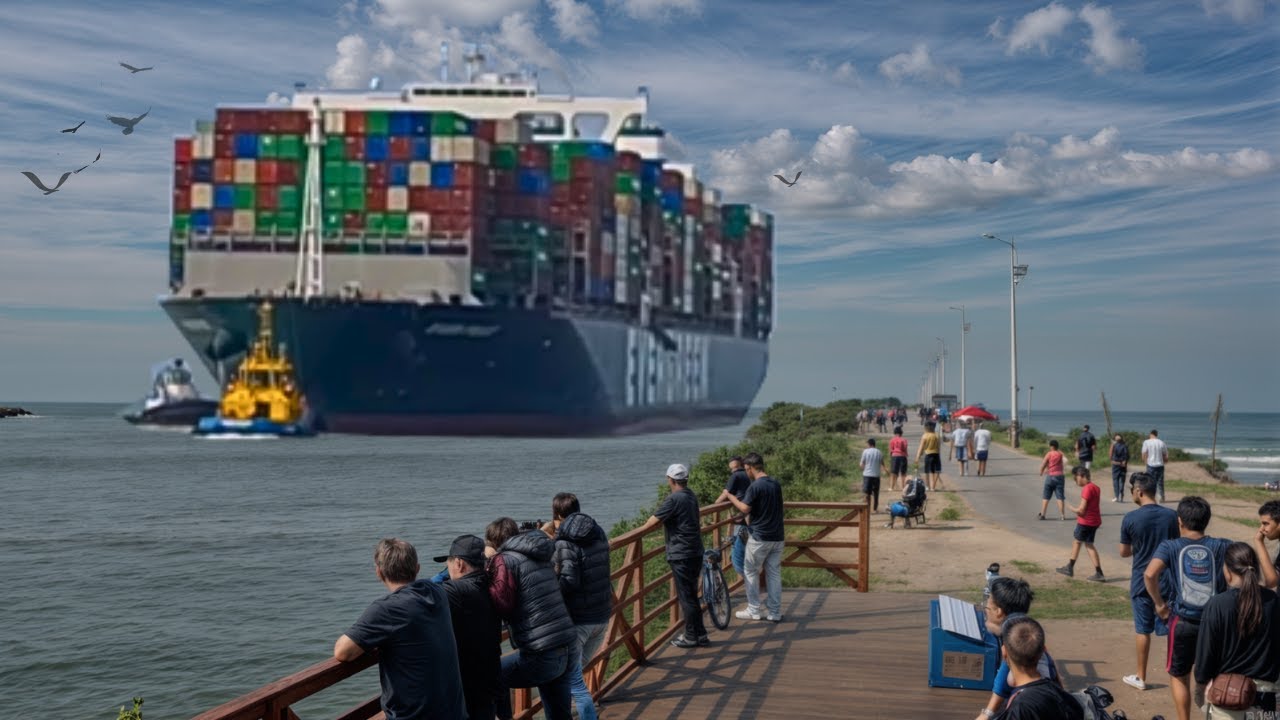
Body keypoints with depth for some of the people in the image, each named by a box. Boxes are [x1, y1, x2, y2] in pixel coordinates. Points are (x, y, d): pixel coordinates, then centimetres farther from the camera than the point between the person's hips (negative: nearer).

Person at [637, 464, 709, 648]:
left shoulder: (674, 499, -17)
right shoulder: (691, 496, 11)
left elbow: (654, 520, -19)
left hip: (681, 555, -9)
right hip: (695, 552, 9)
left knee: (686, 596, -1)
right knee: (691, 595, 16)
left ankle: (691, 637, 6)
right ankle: (700, 634, 20)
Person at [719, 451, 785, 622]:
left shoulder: (755, 486, -15)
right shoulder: (776, 484, 9)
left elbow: (745, 508, -16)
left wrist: (729, 496, -5)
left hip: (760, 538, -7)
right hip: (777, 538, 7)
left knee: (751, 572, 8)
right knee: (774, 574, 9)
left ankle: (753, 610, 10)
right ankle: (775, 613, 10)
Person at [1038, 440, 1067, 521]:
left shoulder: (1049, 454, -6)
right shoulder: (1060, 455, 1)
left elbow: (1043, 465, -8)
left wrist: (1041, 472, 12)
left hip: (1050, 476, -1)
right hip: (1060, 476, 1)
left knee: (1046, 497, 8)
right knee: (1060, 497, 1)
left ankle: (1042, 514, 7)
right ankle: (1062, 515, -4)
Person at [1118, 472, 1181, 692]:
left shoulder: (1130, 518, -12)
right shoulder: (1172, 516, -5)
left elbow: (1124, 552, -2)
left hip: (1141, 581, -1)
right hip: (1167, 580, 1)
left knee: (1143, 630, 10)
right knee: (1171, 629, 8)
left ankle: (1141, 677, 20)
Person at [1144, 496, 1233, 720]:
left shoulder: (1170, 547, -6)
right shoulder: (1221, 547, 0)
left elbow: (1150, 574, -22)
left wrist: (1159, 603, -8)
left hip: (1183, 621, -1)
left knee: (1179, 677, 18)